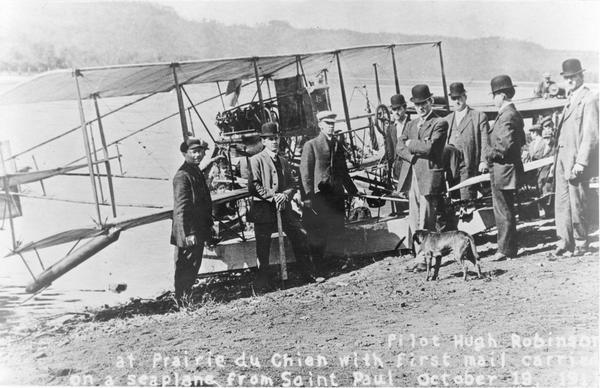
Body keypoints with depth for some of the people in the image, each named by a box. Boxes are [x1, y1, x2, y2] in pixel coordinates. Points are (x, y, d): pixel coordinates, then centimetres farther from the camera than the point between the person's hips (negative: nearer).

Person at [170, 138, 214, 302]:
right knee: (185, 268, -2)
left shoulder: (197, 172, 14)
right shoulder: (182, 176, -16)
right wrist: (188, 234, -23)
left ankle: (188, 298, 26)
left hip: (198, 231, 9)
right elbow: (181, 207, -20)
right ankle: (182, 300, 6)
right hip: (189, 234, -9)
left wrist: (209, 225, 19)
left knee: (193, 267, 16)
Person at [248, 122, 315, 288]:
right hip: (263, 209, -5)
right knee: (263, 244, -1)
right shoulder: (256, 160, -2)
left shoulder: (283, 161, 17)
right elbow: (255, 185, -10)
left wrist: (285, 195, -9)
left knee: (301, 236, 1)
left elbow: (292, 184, 12)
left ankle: (308, 273, 11)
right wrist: (273, 196, -16)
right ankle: (262, 279, 11)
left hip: (284, 206, 5)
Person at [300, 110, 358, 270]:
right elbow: (305, 173, -7)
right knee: (317, 234, -1)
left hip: (336, 195, 5)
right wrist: (309, 196, -14)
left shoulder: (338, 143, 13)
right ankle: (316, 267, 10)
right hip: (318, 196, -5)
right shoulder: (311, 145, -4)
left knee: (331, 231, 7)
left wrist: (353, 191, 20)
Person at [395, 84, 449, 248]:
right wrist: (414, 156, -9)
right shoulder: (411, 124, 20)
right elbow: (399, 148, 9)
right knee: (414, 219, 9)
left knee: (427, 221, -6)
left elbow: (430, 147, -15)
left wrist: (410, 144, -2)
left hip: (428, 177, -7)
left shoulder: (440, 123, -3)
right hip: (411, 177, 7)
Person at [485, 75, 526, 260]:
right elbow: (521, 141, 22)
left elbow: (506, 144, -27)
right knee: (505, 211, 17)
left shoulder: (507, 116, -18)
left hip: (502, 170, -11)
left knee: (503, 212, -3)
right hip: (506, 169, 11)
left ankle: (506, 250, 3)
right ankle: (509, 246, 24)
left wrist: (490, 153, -12)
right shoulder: (514, 114, 14)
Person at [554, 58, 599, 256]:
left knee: (577, 205, 0)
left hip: (577, 159, -8)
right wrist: (558, 158, 11)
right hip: (563, 158, 8)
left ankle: (580, 245, 11)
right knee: (561, 203, 7)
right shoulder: (571, 99, 17)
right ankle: (565, 243, 13)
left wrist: (580, 163, -19)